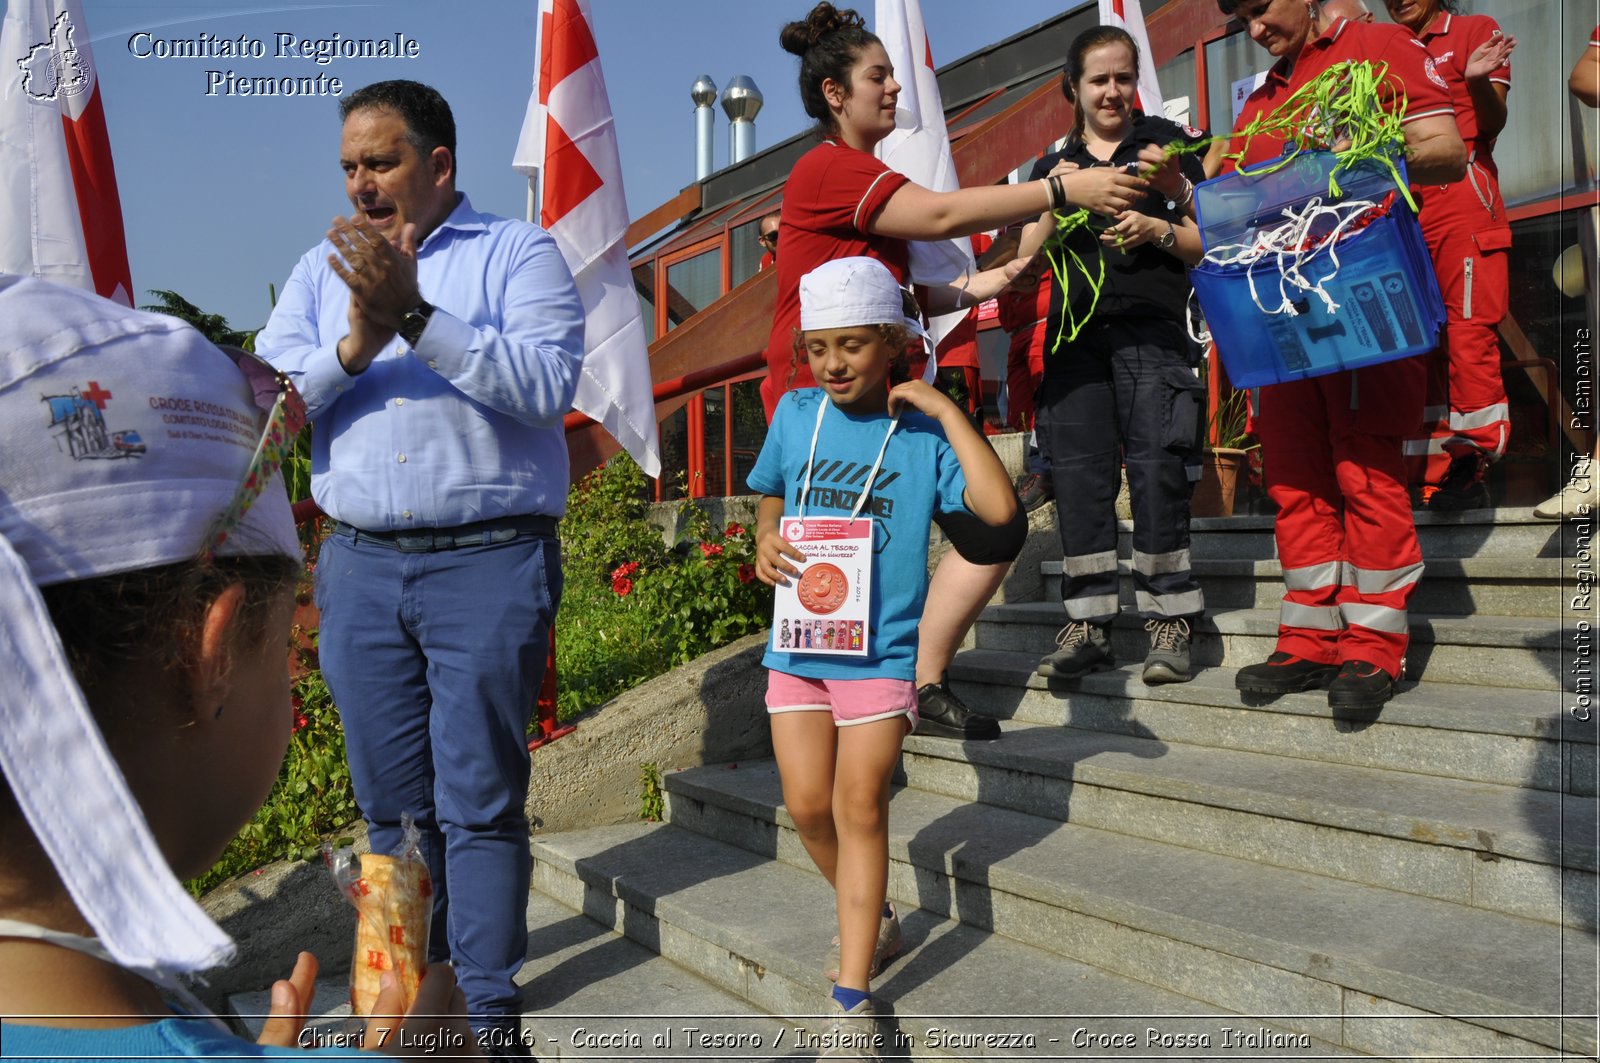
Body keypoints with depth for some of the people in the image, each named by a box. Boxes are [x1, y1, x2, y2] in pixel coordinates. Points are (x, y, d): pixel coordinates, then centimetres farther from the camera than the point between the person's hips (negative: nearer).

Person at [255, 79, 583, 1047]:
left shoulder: (518, 253, 2)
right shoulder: (321, 271, 15)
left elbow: (550, 384, -14)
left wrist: (418, 316, -18)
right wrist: (356, 344, -12)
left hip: (489, 565, -4)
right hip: (360, 566, 5)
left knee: (479, 803, -2)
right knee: (393, 805, 12)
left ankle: (490, 1014, 12)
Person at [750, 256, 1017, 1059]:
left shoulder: (923, 432, -5)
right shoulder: (795, 415, 5)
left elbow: (998, 506, -19)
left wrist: (945, 410, -15)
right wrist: (765, 543, -2)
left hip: (882, 649, -3)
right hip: (798, 641, 4)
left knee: (859, 806, -3)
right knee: (807, 805, 6)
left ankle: (852, 998, 8)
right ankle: (874, 918, 34)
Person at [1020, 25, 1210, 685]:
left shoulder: (1166, 143, 15)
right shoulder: (1054, 167, 22)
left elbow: (1205, 242, 11)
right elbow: (1028, 258, 13)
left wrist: (1157, 229, -8)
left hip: (1150, 327, -2)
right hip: (1075, 332, 3)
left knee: (1155, 466, -12)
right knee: (1079, 472, -4)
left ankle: (1170, 623, -5)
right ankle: (1088, 627, 1)